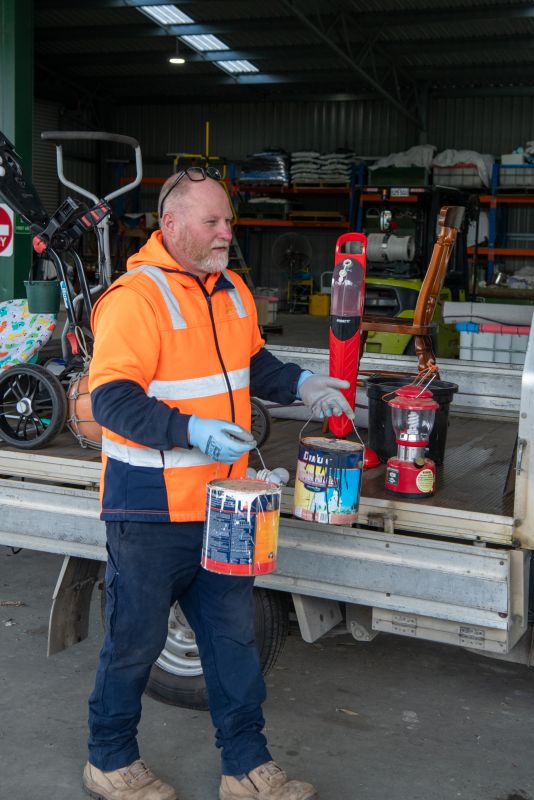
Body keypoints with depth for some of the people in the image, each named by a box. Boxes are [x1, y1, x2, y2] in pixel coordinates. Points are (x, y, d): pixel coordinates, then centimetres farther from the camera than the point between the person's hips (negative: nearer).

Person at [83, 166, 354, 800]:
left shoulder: (231, 290, 9)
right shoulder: (136, 296, -17)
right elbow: (111, 398, -23)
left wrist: (299, 384, 7)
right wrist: (191, 431, -32)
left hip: (220, 505, 8)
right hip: (150, 512, -8)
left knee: (232, 636, 15)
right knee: (135, 641, 8)